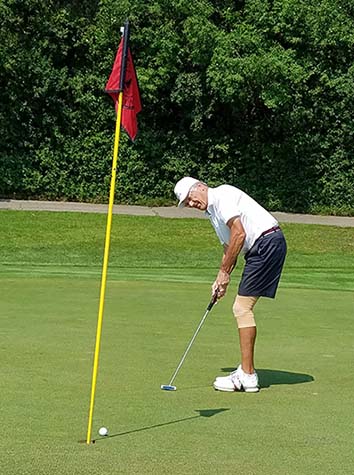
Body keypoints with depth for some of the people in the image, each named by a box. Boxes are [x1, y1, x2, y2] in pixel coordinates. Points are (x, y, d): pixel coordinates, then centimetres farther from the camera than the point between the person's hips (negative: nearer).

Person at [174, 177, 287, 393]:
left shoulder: (221, 195, -7)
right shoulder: (213, 213, 23)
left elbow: (239, 234, -15)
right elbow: (229, 248, 25)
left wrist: (224, 272, -9)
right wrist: (221, 280, 12)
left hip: (268, 242, -10)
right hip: (259, 249, 10)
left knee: (242, 307, -10)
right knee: (242, 308, 11)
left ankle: (247, 375, -7)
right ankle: (246, 371, 16)